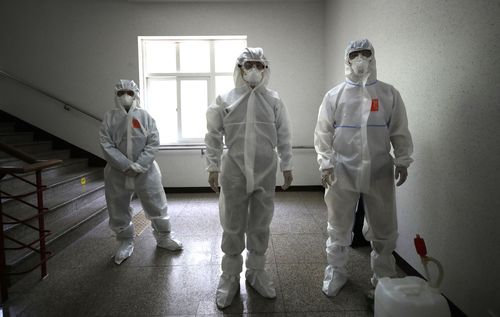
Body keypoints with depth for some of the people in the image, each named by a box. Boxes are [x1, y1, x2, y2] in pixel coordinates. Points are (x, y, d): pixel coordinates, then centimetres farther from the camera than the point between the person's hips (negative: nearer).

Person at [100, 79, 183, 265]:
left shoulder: (144, 116, 0)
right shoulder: (109, 118, 1)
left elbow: (153, 143, -6)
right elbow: (106, 145, -7)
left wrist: (140, 165, -18)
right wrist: (126, 165, -17)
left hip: (146, 172, -1)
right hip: (118, 174, 1)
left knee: (157, 206, 7)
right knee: (119, 211, 11)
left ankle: (163, 238, 29)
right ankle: (126, 243, 33)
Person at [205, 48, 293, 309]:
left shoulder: (273, 100, 2)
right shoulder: (225, 100, -1)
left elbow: (283, 136, 7)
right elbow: (213, 135, 3)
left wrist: (286, 166, 8)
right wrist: (213, 167, 1)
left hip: (266, 172, 1)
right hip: (234, 171, -1)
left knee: (260, 226, 12)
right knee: (232, 227, 8)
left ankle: (256, 271, 31)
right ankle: (230, 276, 25)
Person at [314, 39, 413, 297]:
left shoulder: (389, 94, 4)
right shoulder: (334, 96, 1)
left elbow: (399, 131, 6)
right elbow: (323, 133, 0)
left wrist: (402, 161, 0)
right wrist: (326, 164, -7)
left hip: (380, 172, 1)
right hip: (342, 172, -1)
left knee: (383, 228, 11)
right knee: (339, 227, 10)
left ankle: (384, 277, 32)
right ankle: (335, 273, 29)